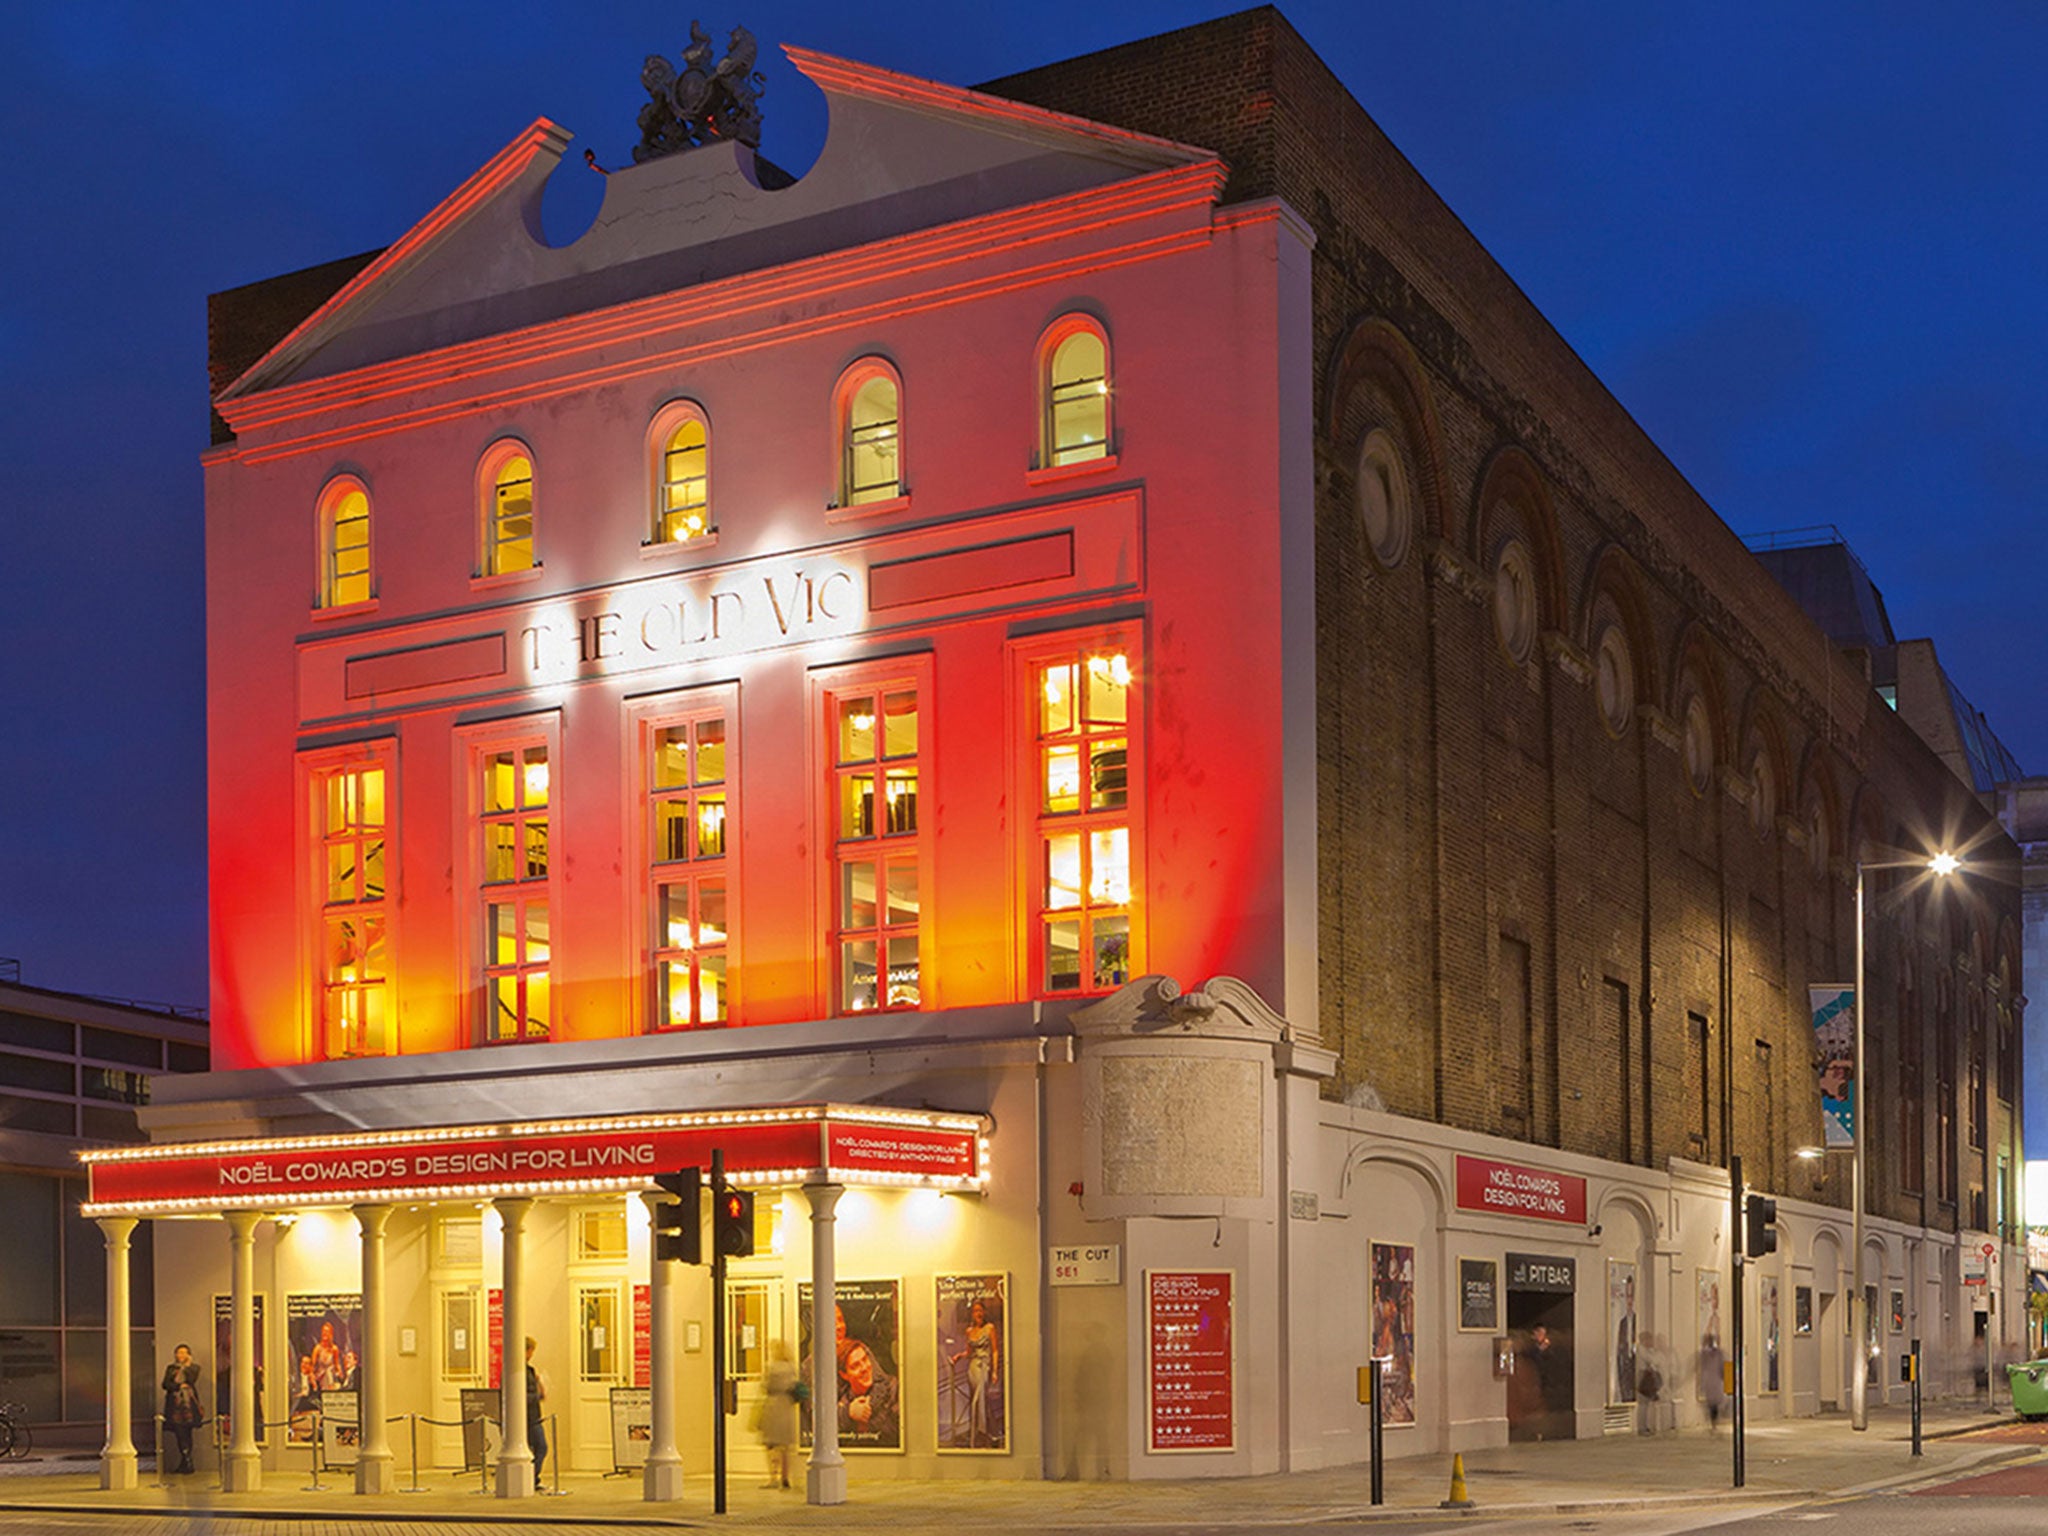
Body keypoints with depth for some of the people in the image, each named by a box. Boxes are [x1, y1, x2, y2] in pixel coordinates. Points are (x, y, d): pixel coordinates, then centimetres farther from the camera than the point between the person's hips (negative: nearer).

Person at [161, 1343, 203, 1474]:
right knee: (179, 1433, -5)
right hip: (175, 1403, 2)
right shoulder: (171, 1368, 16)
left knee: (186, 1432, -7)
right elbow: (166, 1384, 4)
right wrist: (179, 1386, -9)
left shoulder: (194, 1367, 11)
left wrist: (186, 1367, -4)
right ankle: (185, 1461, 0)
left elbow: (191, 1379, -7)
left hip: (188, 1403, -2)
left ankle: (187, 1462, -6)